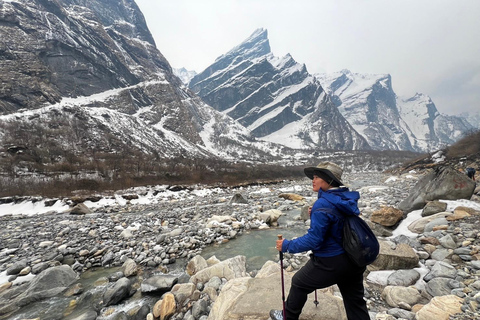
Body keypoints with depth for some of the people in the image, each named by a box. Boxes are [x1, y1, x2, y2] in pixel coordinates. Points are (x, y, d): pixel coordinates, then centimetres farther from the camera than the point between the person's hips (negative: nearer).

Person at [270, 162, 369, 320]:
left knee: (299, 283, 16)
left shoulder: (322, 205, -26)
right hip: (354, 259, 8)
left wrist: (287, 245, -15)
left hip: (330, 262, -7)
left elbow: (313, 240, -26)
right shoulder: (348, 198, 1)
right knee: (355, 301, 22)